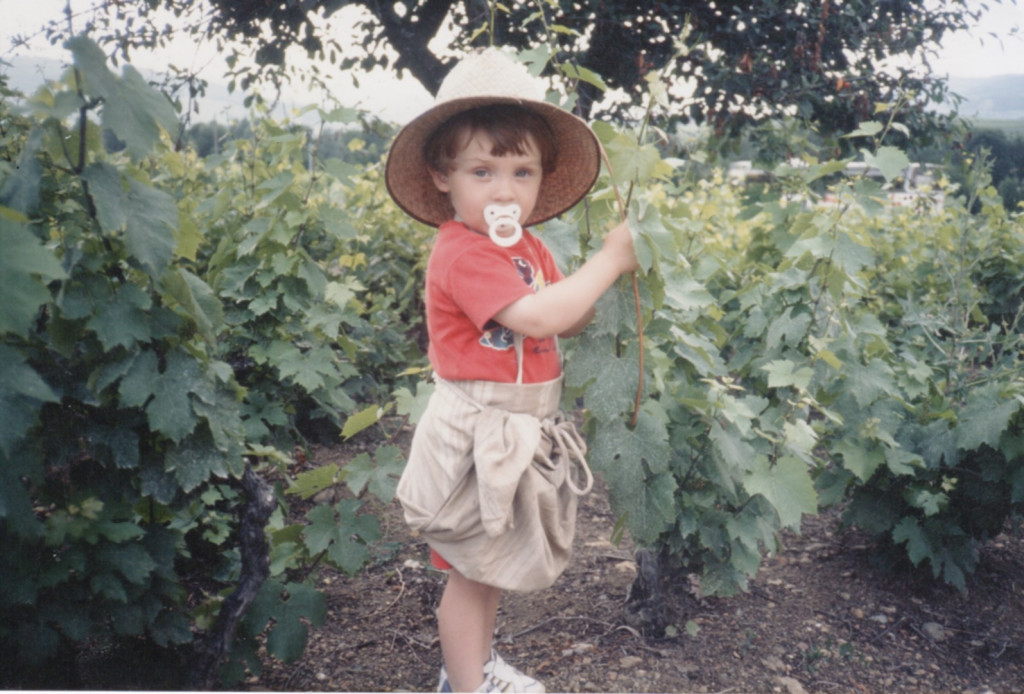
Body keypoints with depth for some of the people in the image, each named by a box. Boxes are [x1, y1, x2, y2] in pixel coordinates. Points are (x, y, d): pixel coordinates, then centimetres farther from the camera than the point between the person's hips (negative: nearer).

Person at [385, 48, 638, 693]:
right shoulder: (461, 252, -20)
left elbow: (570, 320, 10)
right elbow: (534, 317, -30)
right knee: (471, 571, 6)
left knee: (497, 562, 22)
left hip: (525, 433, 9)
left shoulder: (529, 248, 6)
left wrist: (597, 293, -9)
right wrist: (608, 261, -21)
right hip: (478, 435, -9)